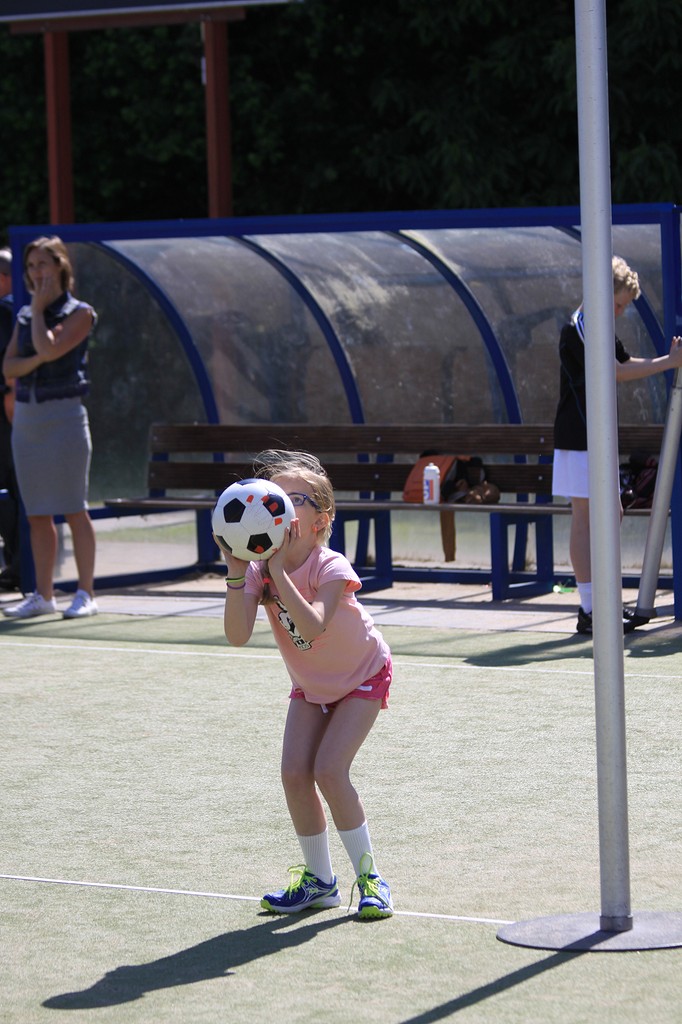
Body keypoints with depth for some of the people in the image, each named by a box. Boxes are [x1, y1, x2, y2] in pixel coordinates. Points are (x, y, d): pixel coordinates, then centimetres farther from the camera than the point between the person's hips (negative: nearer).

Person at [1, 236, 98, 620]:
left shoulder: (79, 313, -3)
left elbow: (49, 349, -17)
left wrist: (39, 308, -5)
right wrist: (35, 361, -12)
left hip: (64, 415, -6)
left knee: (74, 510, -6)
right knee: (37, 514, 7)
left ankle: (86, 594, -2)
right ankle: (43, 595, 12)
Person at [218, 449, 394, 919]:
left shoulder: (330, 568, -29)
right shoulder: (258, 568, -16)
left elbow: (313, 627, -47)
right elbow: (238, 636, -30)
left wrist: (279, 569, -47)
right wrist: (237, 573, -39)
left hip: (362, 676, -5)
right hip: (310, 684, 5)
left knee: (329, 770, -19)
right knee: (295, 773, -7)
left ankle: (369, 877, -4)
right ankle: (319, 880, 11)